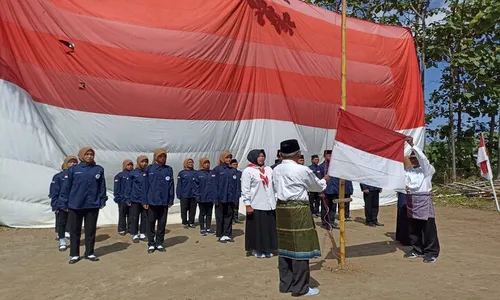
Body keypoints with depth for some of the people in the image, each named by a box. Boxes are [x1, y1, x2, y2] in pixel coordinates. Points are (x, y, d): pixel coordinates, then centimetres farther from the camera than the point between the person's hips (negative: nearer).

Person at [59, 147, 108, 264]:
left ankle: (89, 253, 22)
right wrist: (64, 204, -2)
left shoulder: (99, 170, 2)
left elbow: (102, 187, 5)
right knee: (75, 231, 8)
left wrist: (102, 201, 3)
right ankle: (74, 254, 21)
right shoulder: (73, 170, -2)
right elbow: (65, 187, -1)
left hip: (93, 205, 1)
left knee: (91, 230, 9)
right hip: (75, 206, -1)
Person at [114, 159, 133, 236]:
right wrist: (117, 197, -8)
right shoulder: (119, 175, -3)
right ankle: (121, 229, 16)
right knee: (122, 215, 7)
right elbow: (116, 188, -3)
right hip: (123, 199, -2)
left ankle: (130, 228, 19)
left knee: (131, 215, 9)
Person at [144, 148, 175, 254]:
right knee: (151, 223, 7)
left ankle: (159, 244, 22)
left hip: (164, 202, 2)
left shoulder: (169, 169, 4)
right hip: (152, 201, -1)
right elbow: (145, 185, -2)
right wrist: (145, 201, -6)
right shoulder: (150, 168, 0)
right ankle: (151, 244, 19)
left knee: (162, 224, 9)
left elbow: (171, 185, 3)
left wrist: (171, 200, -1)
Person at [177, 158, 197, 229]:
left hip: (193, 195, 2)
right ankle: (185, 223, 17)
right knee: (184, 210, 5)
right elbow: (179, 185, 0)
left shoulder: (195, 173, 5)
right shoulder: (181, 173, 0)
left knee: (192, 210, 8)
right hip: (184, 195, -2)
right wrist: (179, 194, -6)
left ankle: (191, 222, 19)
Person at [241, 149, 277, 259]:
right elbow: (245, 190, -9)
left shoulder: (269, 169, 10)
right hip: (256, 205, -5)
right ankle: (257, 250, 17)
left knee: (269, 228, 10)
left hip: (269, 204, 5)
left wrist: (276, 201, 7)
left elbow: (275, 185, 11)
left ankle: (268, 249, 24)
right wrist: (248, 205, -12)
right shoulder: (248, 171, -6)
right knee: (257, 228, 3)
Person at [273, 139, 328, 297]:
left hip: (281, 208, 7)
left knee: (285, 246, 13)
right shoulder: (302, 170, -10)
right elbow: (318, 187, 6)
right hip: (298, 209, -7)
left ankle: (285, 284, 23)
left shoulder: (276, 170, 6)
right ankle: (300, 287, 10)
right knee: (300, 246, 1)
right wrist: (324, 180, 27)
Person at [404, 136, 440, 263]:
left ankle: (432, 252, 6)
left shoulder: (428, 170, 1)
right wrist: (405, 187, -22)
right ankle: (417, 250, 20)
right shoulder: (408, 172, 14)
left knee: (428, 227, -3)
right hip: (411, 200, 5)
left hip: (424, 199, -5)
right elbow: (404, 182, 2)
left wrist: (412, 145, -24)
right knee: (413, 227, 9)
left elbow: (422, 158, -16)